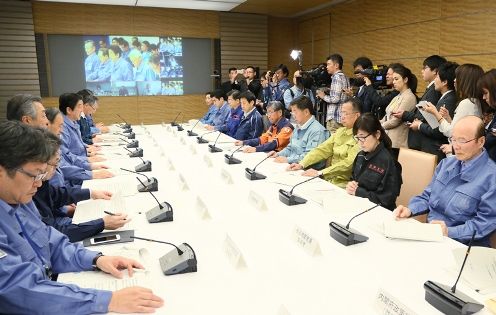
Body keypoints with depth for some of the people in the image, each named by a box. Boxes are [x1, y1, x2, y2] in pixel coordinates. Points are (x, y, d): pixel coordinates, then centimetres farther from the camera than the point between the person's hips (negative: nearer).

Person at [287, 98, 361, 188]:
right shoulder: (340, 131, 14)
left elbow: (348, 163, -21)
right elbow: (322, 149, 8)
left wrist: (319, 173, -27)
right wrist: (301, 164, -5)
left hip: (343, 184, -6)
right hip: (329, 179, 7)